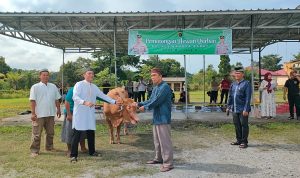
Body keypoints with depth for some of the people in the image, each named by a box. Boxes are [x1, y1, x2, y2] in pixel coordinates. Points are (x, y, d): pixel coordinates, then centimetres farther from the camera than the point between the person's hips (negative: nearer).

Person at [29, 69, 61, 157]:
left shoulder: (53, 86, 9)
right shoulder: (35, 87, -4)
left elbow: (57, 99, 13)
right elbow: (32, 101, -9)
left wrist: (58, 109, 10)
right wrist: (33, 113, -14)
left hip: (50, 114, 5)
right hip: (39, 114, -5)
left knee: (50, 133, 15)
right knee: (37, 134, 1)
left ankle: (49, 147, 31)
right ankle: (34, 150, 10)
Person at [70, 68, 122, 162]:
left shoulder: (94, 87, 13)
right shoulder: (79, 84, -6)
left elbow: (103, 96, 16)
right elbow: (75, 97, -18)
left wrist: (114, 101, 10)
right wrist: (85, 102, -34)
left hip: (90, 113, 6)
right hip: (80, 113, -6)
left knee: (91, 132, 12)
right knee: (77, 134, -4)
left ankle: (92, 151, 28)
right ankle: (73, 155, 3)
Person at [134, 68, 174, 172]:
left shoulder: (164, 87, -15)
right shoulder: (155, 88, 15)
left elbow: (156, 101, -20)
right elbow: (150, 101, 16)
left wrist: (145, 107, -8)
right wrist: (139, 104, 4)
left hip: (163, 118, -10)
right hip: (156, 118, 10)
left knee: (164, 141, -6)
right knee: (157, 140, 18)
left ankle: (168, 163, 2)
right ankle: (159, 158, 32)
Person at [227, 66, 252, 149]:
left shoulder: (246, 83, -7)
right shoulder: (233, 84, 13)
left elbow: (248, 98, -12)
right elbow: (230, 96, 18)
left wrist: (246, 109, -17)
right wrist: (228, 106, 14)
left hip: (243, 109, -6)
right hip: (234, 109, 6)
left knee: (244, 125, 2)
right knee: (237, 125, 12)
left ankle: (244, 142, 12)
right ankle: (239, 140, 25)